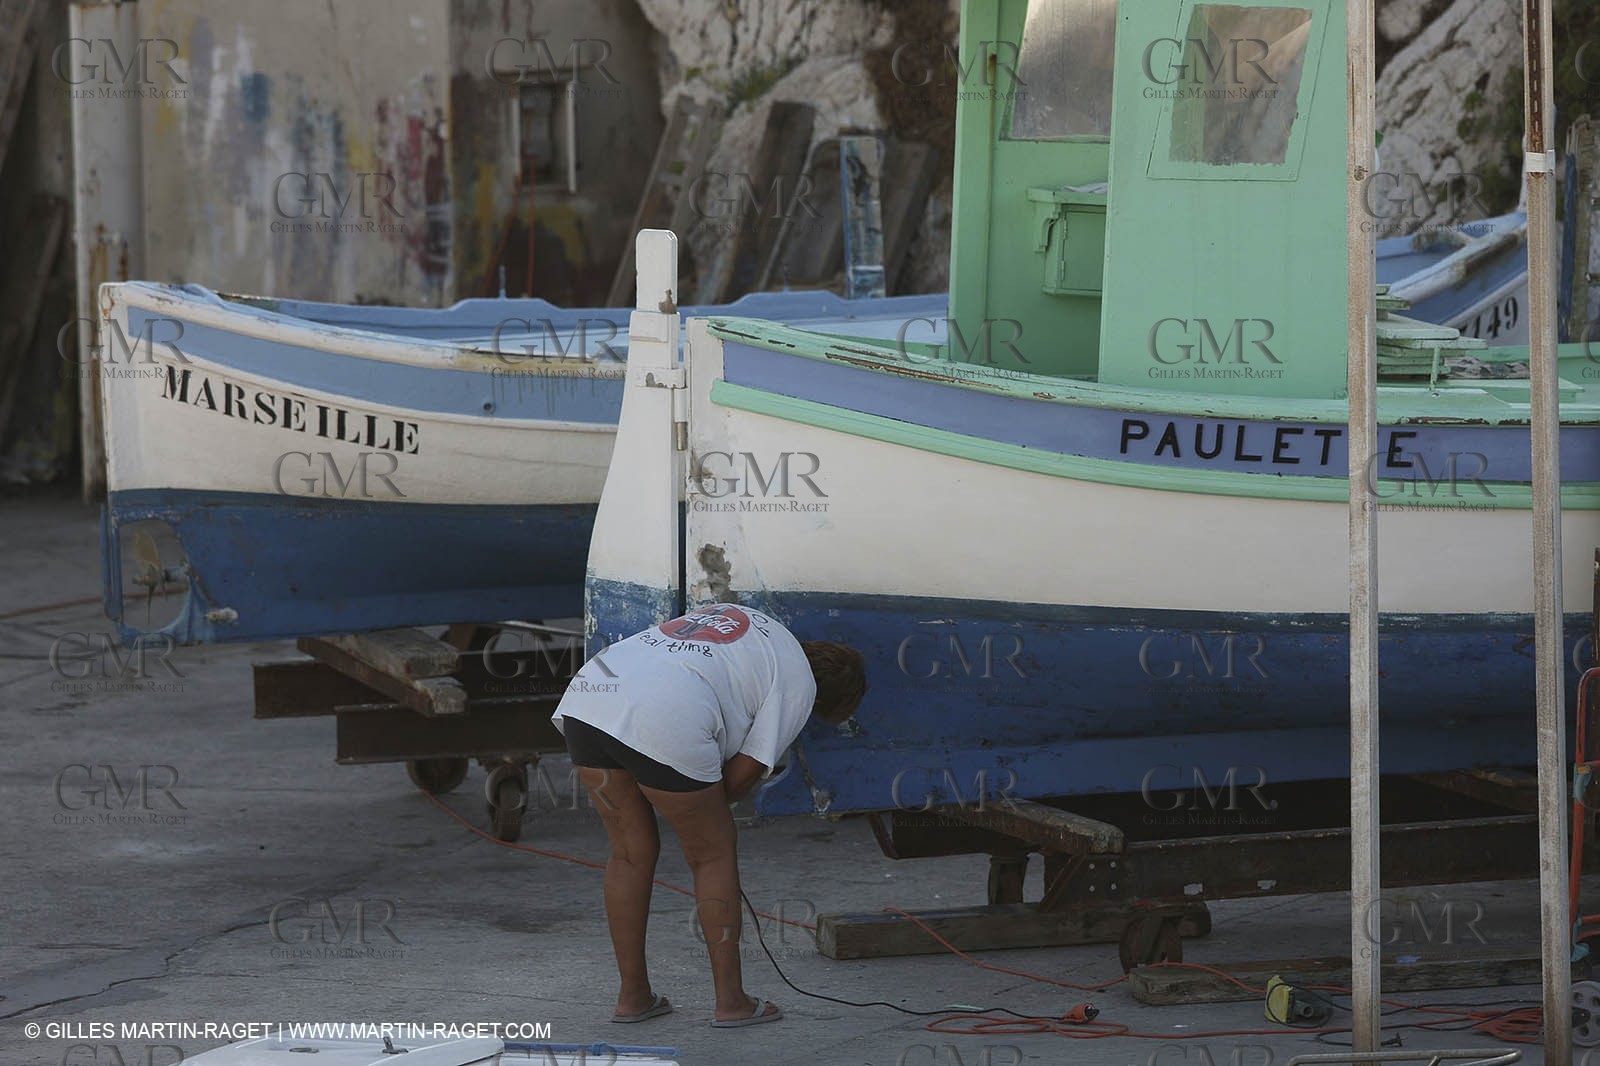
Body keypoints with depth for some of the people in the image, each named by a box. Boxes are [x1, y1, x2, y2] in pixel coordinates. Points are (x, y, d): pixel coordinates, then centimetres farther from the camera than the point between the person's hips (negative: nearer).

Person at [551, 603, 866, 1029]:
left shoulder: (730, 615, 32)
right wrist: (710, 804, 25)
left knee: (631, 850, 20)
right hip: (661, 722, -7)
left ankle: (633, 996, 24)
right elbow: (747, 770, 6)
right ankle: (731, 1001, 15)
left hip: (587, 693, 7)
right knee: (714, 856, 12)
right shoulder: (798, 684, 11)